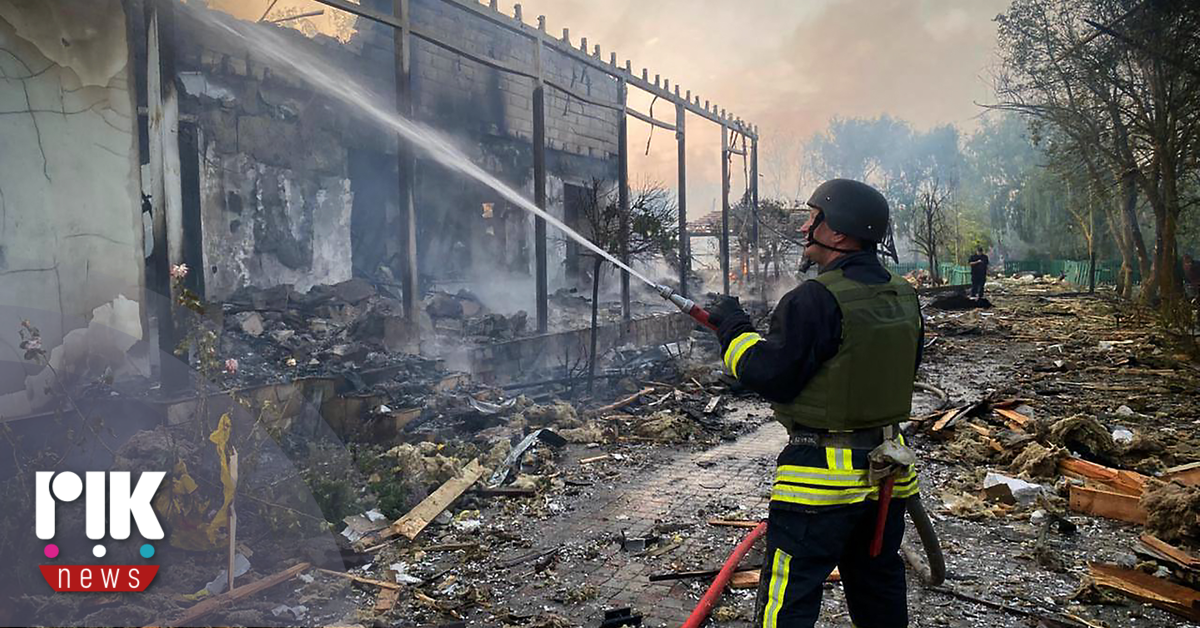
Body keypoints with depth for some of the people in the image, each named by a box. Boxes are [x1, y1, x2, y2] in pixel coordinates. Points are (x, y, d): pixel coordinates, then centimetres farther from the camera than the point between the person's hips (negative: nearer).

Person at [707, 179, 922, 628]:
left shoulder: (816, 300, -20)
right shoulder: (904, 297, 6)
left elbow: (768, 377, -18)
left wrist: (733, 328, -3)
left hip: (823, 476, -8)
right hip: (888, 471, 8)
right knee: (879, 585, 23)